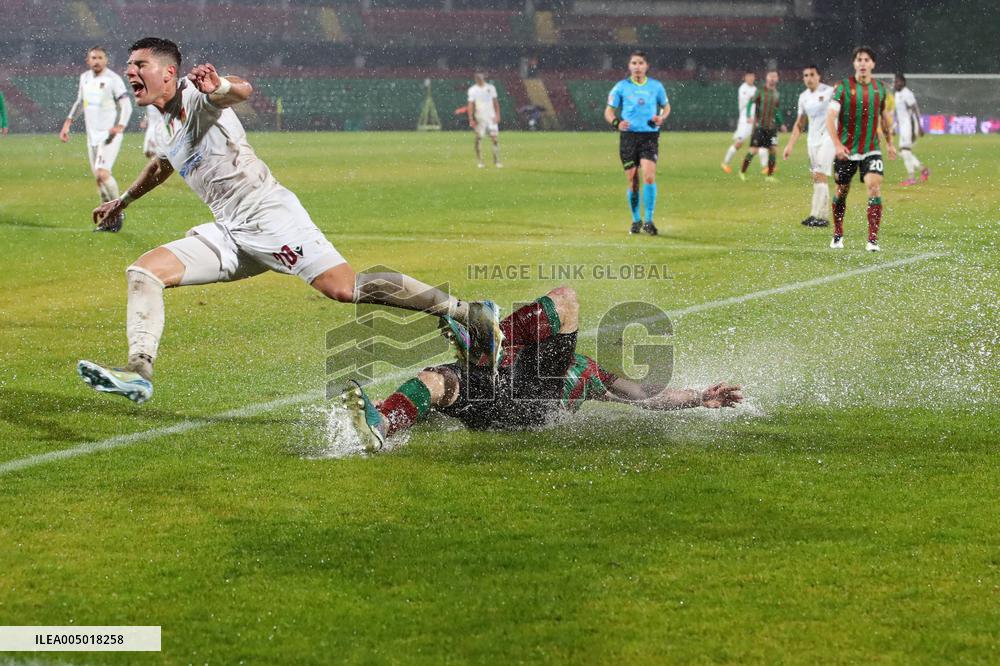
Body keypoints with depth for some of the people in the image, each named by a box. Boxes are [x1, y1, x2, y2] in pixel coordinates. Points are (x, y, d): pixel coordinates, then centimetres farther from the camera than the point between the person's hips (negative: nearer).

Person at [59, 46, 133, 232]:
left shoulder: (113, 79, -10)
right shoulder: (84, 78, 11)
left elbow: (126, 106, -13)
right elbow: (79, 102, 25)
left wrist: (119, 127, -28)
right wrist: (67, 124, 19)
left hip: (109, 135, -7)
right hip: (92, 135, 7)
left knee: (102, 173, -20)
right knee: (98, 178, 8)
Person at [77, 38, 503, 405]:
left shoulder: (195, 95, -9)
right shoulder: (162, 127, 18)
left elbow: (242, 91, -32)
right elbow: (161, 167, 43)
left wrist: (219, 88, -55)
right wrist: (122, 201, 54)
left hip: (269, 213, -9)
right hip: (229, 234, 9)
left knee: (344, 288, -22)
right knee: (144, 271, -2)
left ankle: (467, 314, -18)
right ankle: (139, 373, -7)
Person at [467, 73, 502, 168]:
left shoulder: (491, 87, 8)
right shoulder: (472, 90, 1)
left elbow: (495, 102, 10)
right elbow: (470, 105, -3)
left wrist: (497, 115, 1)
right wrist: (471, 119, -11)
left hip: (491, 117, 2)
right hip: (479, 118, -2)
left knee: (495, 137, -3)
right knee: (479, 139, -3)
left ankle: (497, 161, 2)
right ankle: (479, 161, 4)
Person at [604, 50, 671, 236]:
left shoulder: (656, 86, 6)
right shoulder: (621, 87, 3)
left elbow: (666, 106, 20)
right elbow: (609, 111, 7)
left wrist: (661, 118, -3)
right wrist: (616, 123, -15)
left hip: (650, 135, 0)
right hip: (628, 136, 0)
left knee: (649, 176, -17)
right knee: (632, 181, 2)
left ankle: (649, 221, -9)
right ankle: (636, 220, 19)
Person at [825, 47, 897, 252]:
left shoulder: (879, 88, 4)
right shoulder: (844, 87, -8)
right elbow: (830, 116, -13)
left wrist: (890, 142, 23)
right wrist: (837, 144, -24)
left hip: (871, 149, 2)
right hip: (846, 150, -2)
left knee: (874, 186, -16)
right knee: (842, 191, 9)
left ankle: (873, 239, -15)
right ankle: (838, 235, 29)